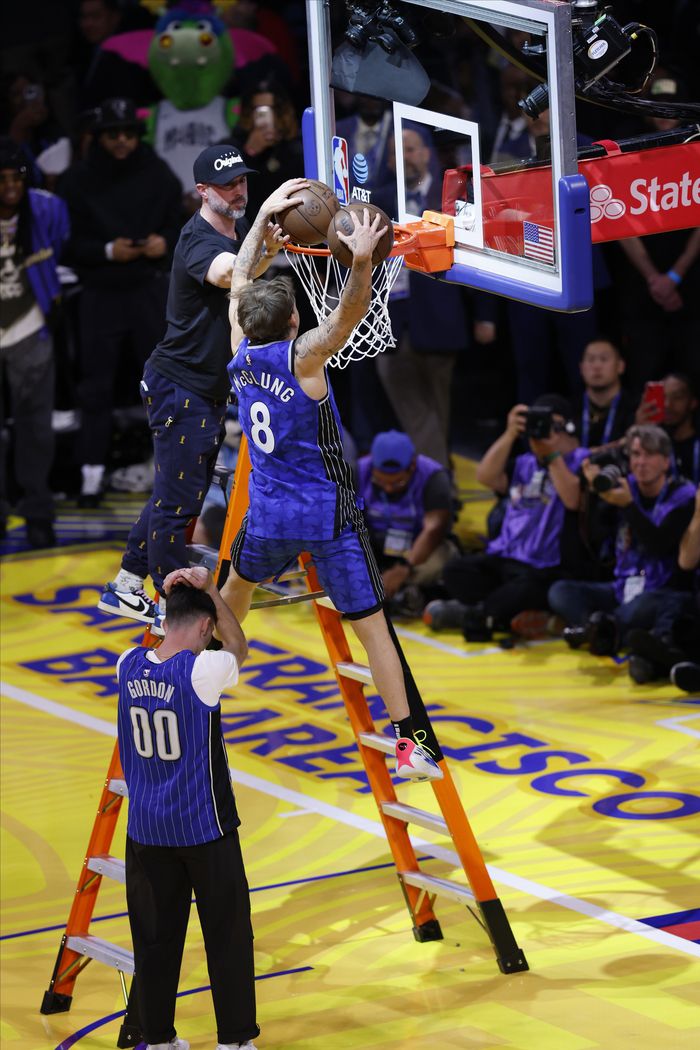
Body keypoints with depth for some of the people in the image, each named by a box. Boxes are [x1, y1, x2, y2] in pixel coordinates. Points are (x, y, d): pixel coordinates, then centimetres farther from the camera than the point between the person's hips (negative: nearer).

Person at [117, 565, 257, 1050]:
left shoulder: (128, 665, -3)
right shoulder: (203, 671, -18)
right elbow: (239, 649, 3)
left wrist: (175, 600, 12)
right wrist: (210, 589, -3)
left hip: (147, 829, 5)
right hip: (204, 828, -5)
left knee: (156, 936, 11)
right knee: (227, 932, 6)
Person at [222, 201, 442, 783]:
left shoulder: (242, 352, -1)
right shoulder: (302, 356, -17)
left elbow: (240, 280, 13)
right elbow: (348, 315, -35)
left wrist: (265, 215, 17)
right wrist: (362, 261, -50)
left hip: (269, 513, 5)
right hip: (328, 516, -5)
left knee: (238, 582, 34)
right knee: (372, 625, -4)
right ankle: (408, 744, -7)